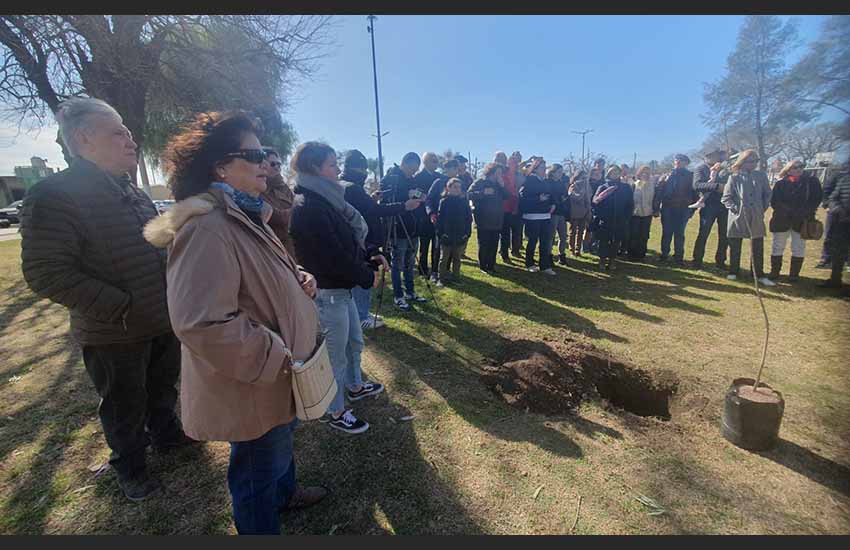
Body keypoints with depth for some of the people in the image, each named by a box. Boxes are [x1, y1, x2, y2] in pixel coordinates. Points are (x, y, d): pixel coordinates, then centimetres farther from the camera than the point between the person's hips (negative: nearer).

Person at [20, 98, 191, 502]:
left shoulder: (134, 193, 8)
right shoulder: (54, 194, -17)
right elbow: (45, 272, -22)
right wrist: (120, 307, -25)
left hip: (164, 323, 7)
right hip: (115, 337, -6)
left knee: (163, 389, 25)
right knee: (125, 408, 14)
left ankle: (166, 434, 48)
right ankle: (129, 466, 37)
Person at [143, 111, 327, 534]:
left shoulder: (244, 214, 8)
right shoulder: (206, 227, -27)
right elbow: (202, 324, -34)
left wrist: (298, 280, -1)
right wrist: (280, 358, -25)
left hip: (279, 374, 10)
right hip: (251, 387, -10)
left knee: (282, 441, 32)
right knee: (259, 472, 14)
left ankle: (285, 492, 58)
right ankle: (262, 528, 40)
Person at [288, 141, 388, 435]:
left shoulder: (324, 199, 8)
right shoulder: (307, 207, -22)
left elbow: (348, 240, 13)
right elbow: (333, 256, -24)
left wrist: (371, 254, -1)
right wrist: (368, 276, -13)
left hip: (342, 287, 9)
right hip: (327, 291, -9)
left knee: (354, 341, 25)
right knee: (337, 354, 7)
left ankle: (354, 386, 49)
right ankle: (336, 413, 28)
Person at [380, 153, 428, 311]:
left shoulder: (411, 180, 12)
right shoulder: (390, 179, -10)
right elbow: (386, 203, -21)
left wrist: (421, 200, -4)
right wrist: (407, 197, -27)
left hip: (412, 229, 7)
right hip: (397, 230, -7)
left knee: (410, 263, 16)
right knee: (398, 265, 2)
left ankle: (410, 292, 28)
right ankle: (398, 296, 14)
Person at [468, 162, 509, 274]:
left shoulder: (499, 184, 17)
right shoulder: (480, 182, -4)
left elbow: (505, 197, 10)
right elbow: (469, 194, -15)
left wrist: (502, 186, -3)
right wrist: (483, 192, -23)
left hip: (496, 220, 6)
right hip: (483, 220, -6)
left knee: (494, 244, 8)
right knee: (483, 244, 0)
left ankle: (491, 265, 18)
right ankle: (483, 266, 10)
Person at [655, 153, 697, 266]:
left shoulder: (690, 176, 6)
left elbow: (694, 191, 2)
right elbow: (659, 191, -1)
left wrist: (692, 208, -5)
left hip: (683, 209, 0)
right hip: (667, 208, 0)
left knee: (679, 233, 4)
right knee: (666, 232, 5)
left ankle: (679, 257, 9)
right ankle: (664, 254, 14)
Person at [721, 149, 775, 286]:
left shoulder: (761, 176, 7)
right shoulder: (734, 178, -2)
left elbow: (767, 194, 14)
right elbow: (726, 198, -2)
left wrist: (763, 208, 4)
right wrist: (735, 208, -12)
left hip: (756, 217, 3)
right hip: (738, 217, -2)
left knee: (758, 247, 5)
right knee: (735, 246, 6)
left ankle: (760, 275, 13)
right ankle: (733, 272, 19)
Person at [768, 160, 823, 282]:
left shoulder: (812, 181, 4)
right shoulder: (780, 184, 1)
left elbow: (817, 199, 1)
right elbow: (774, 202, -2)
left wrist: (805, 212, -14)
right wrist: (787, 211, -15)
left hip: (802, 221, 1)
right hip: (781, 220, -1)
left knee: (799, 250, 4)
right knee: (777, 249, 4)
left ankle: (794, 275, 14)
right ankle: (774, 274, 14)